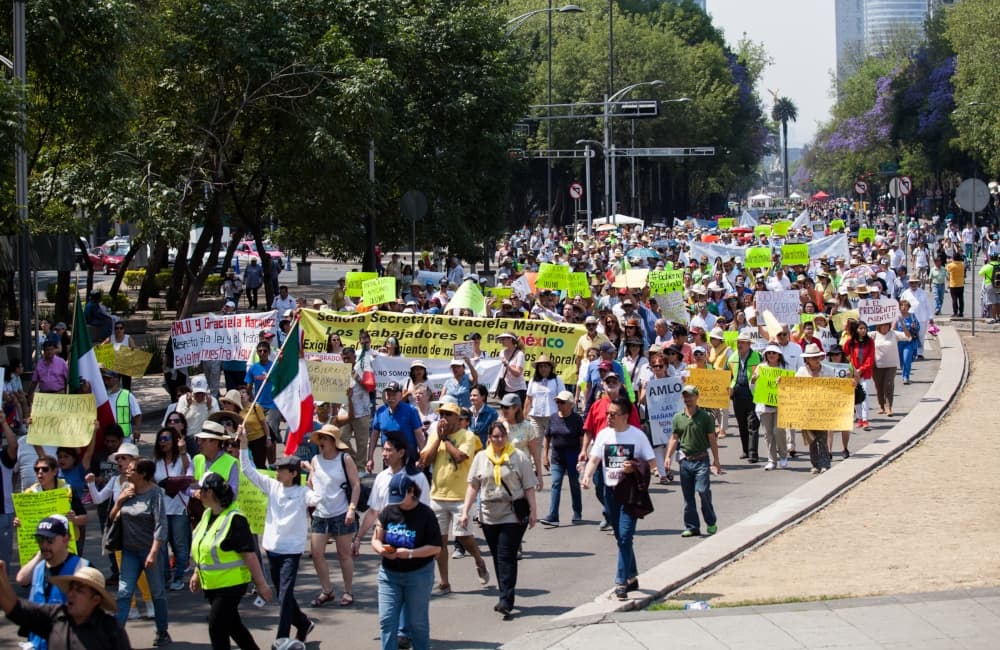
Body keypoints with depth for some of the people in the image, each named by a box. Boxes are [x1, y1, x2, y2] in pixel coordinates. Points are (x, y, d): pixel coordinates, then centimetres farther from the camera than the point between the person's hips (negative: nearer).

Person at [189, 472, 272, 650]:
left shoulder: (234, 520, -20)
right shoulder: (207, 515, 6)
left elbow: (250, 554, -20)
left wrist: (261, 583, -19)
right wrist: (197, 573, 21)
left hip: (230, 584, -9)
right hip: (211, 584, 9)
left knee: (217, 629, -8)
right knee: (232, 625, 17)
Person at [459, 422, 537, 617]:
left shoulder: (519, 457, 1)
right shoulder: (481, 458, 9)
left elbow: (528, 487, 1)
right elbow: (473, 486, 10)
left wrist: (533, 511, -4)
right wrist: (465, 511, 4)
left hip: (513, 515, -4)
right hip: (489, 515, 4)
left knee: (506, 556, -11)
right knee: (497, 557, 8)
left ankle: (506, 600, -14)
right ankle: (506, 598, 16)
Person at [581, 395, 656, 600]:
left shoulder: (637, 435, -4)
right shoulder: (604, 434, 5)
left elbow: (650, 463, 0)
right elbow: (594, 459, 0)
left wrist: (635, 467, -19)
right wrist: (587, 476, -18)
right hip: (610, 490, 4)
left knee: (625, 536, -12)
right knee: (621, 537, 13)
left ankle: (621, 583, -13)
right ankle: (632, 576, 29)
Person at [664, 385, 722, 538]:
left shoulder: (705, 416, -3)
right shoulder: (678, 418, 6)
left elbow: (712, 439, 0)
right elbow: (674, 438, 10)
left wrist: (716, 460, -2)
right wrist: (668, 456, -2)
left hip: (701, 460, -4)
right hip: (685, 461, 4)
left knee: (703, 490, -16)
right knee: (688, 496, 7)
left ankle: (711, 522, 3)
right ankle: (692, 527, 16)